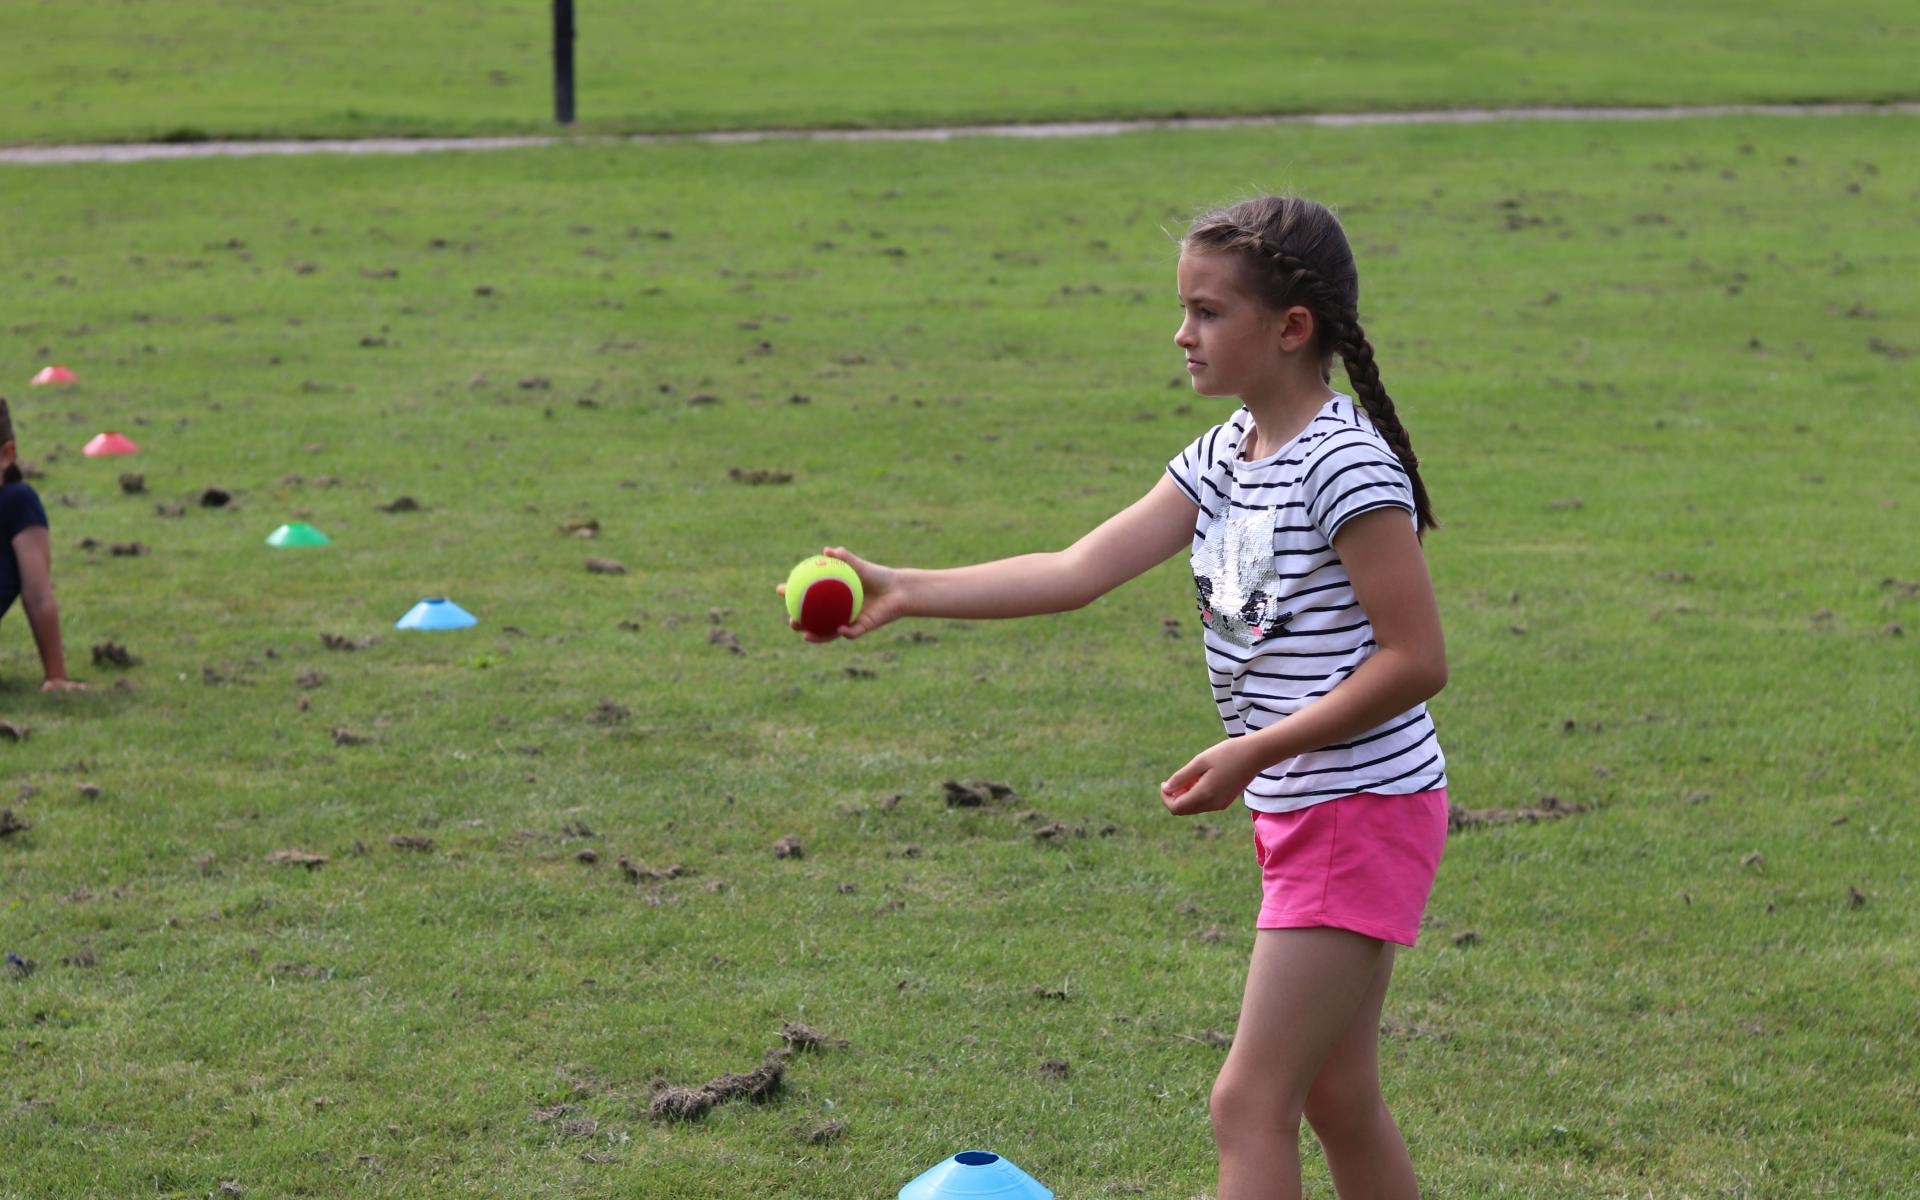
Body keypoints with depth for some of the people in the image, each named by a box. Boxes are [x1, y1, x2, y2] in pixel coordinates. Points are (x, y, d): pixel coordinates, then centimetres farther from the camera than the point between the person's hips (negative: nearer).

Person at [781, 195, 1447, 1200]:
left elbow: (1417, 657, -21)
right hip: (1295, 814, 9)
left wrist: (1253, 753, -22)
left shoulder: (1345, 466, -18)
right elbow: (1081, 570, 1)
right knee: (1335, 1099, 15)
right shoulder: (1224, 457, 8)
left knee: (1250, 1099, -10)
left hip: (1365, 809, -9)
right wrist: (907, 591, -8)